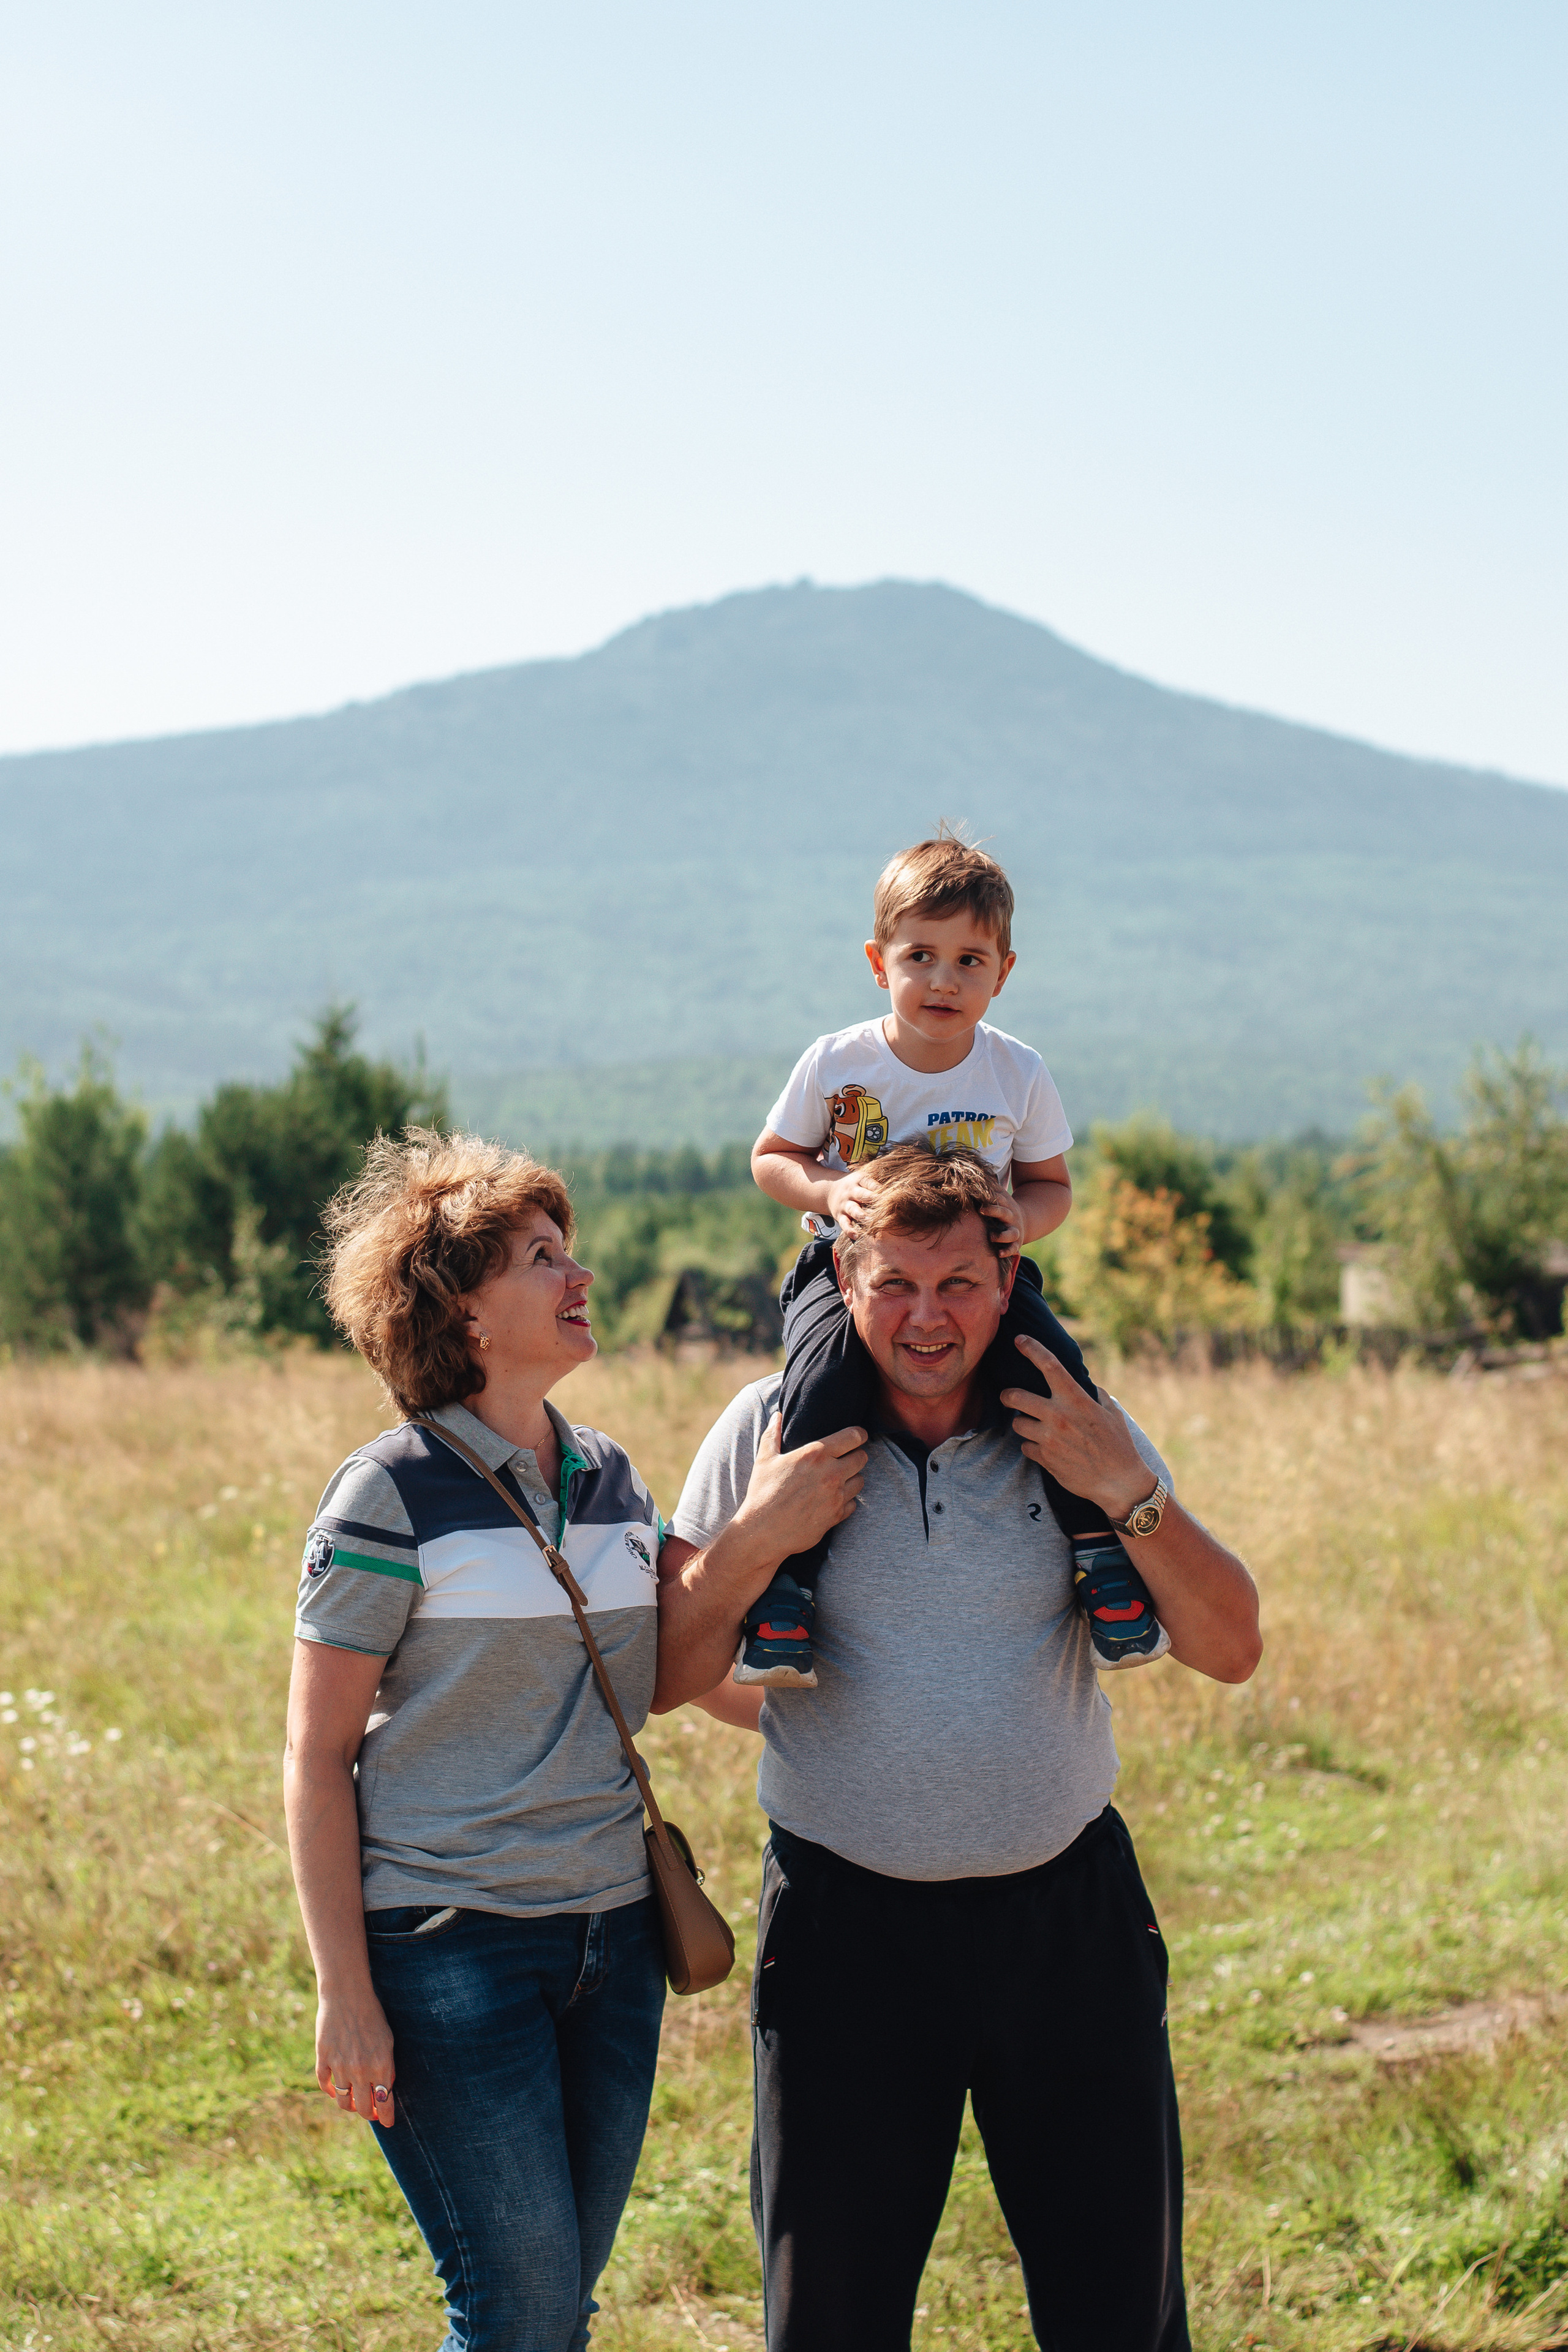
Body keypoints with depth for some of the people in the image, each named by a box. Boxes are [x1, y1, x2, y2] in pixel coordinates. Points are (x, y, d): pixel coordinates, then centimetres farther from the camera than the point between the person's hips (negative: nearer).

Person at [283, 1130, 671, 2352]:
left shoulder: (613, 1482, 9)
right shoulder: (392, 1493, -9)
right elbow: (317, 1757, -8)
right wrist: (345, 1996, -12)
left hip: (610, 1933, 6)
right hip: (449, 1944, -6)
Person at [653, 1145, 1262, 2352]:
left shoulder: (1079, 1429, 2)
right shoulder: (776, 1431, -1)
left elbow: (1231, 1648, -1)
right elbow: (665, 1678, 0)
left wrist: (1130, 1493, -14)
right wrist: (759, 1536, -16)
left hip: (1069, 1911, 1)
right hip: (849, 1924, -1)